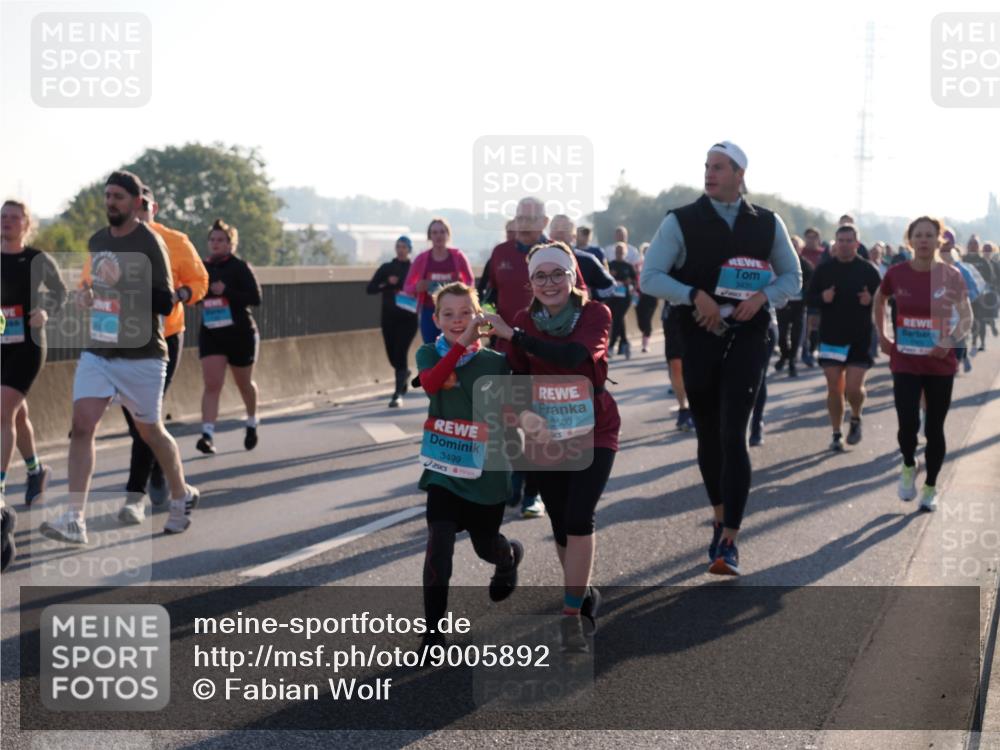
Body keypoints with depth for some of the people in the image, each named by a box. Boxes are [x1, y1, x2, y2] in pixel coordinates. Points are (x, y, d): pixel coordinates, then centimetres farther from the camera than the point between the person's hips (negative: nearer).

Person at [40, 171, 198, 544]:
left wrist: (123, 282, -27)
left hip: (141, 357, -5)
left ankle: (182, 496, 34)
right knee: (82, 425, -10)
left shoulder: (149, 243, -11)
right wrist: (85, 295, 7)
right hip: (97, 352, 5)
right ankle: (74, 520, -14)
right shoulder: (97, 241, 11)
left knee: (150, 432, 9)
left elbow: (166, 303, -17)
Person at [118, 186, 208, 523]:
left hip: (163, 339, -3)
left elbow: (199, 281, 2)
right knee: (135, 417, 11)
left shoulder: (175, 243, -4)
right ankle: (159, 471, 37)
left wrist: (177, 296, -17)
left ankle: (135, 494, -9)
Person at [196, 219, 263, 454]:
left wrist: (226, 291, -25)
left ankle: (252, 423, 41)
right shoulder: (204, 268, 4)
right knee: (212, 384, -13)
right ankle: (208, 434, -21)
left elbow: (256, 298, -15)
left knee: (244, 383, 15)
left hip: (240, 333, -2)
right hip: (210, 334, 2)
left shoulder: (240, 267, -9)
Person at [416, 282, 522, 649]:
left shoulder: (496, 361, -7)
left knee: (486, 545, 18)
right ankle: (434, 630, -6)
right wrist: (462, 343, -36)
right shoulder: (429, 354, -6)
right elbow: (431, 383, -28)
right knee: (439, 546, -15)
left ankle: (511, 557, 56)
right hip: (443, 469, 0)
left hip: (486, 472, 0)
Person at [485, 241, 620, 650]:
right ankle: (583, 594, 33)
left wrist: (512, 335, -28)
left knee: (578, 517, -15)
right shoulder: (524, 321, -4)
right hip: (545, 433, 3)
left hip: (593, 431, -3)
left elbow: (573, 356, -30)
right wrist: (525, 415, -31)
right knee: (561, 524, 10)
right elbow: (517, 378, -10)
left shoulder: (596, 314, -12)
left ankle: (572, 615, -8)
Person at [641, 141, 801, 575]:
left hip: (747, 338, -1)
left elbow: (792, 276, 13)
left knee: (733, 437, -12)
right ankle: (720, 519, 32)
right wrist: (695, 295, -20)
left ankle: (728, 542, -11)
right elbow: (650, 277, -6)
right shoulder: (681, 222, -1)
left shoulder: (767, 224, 4)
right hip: (698, 338, 1)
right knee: (708, 436, 11)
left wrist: (763, 296, -8)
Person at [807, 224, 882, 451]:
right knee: (834, 389, 3)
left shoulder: (868, 270, 0)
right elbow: (810, 298, 7)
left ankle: (856, 419, 22)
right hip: (831, 337, 2)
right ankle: (837, 434, 15)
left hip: (860, 338, -2)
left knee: (854, 388, -8)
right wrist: (823, 298, -15)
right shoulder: (824, 269, 4)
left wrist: (871, 300, -19)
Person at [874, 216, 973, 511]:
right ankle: (908, 467, 21)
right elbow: (880, 299, 16)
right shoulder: (897, 273, -4)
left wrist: (951, 340, -15)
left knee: (934, 429, 6)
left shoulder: (951, 276, -7)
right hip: (905, 362, 0)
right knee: (908, 424, -11)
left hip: (940, 363, 0)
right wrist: (881, 335, 10)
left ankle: (930, 487, 24)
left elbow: (966, 316, 1)